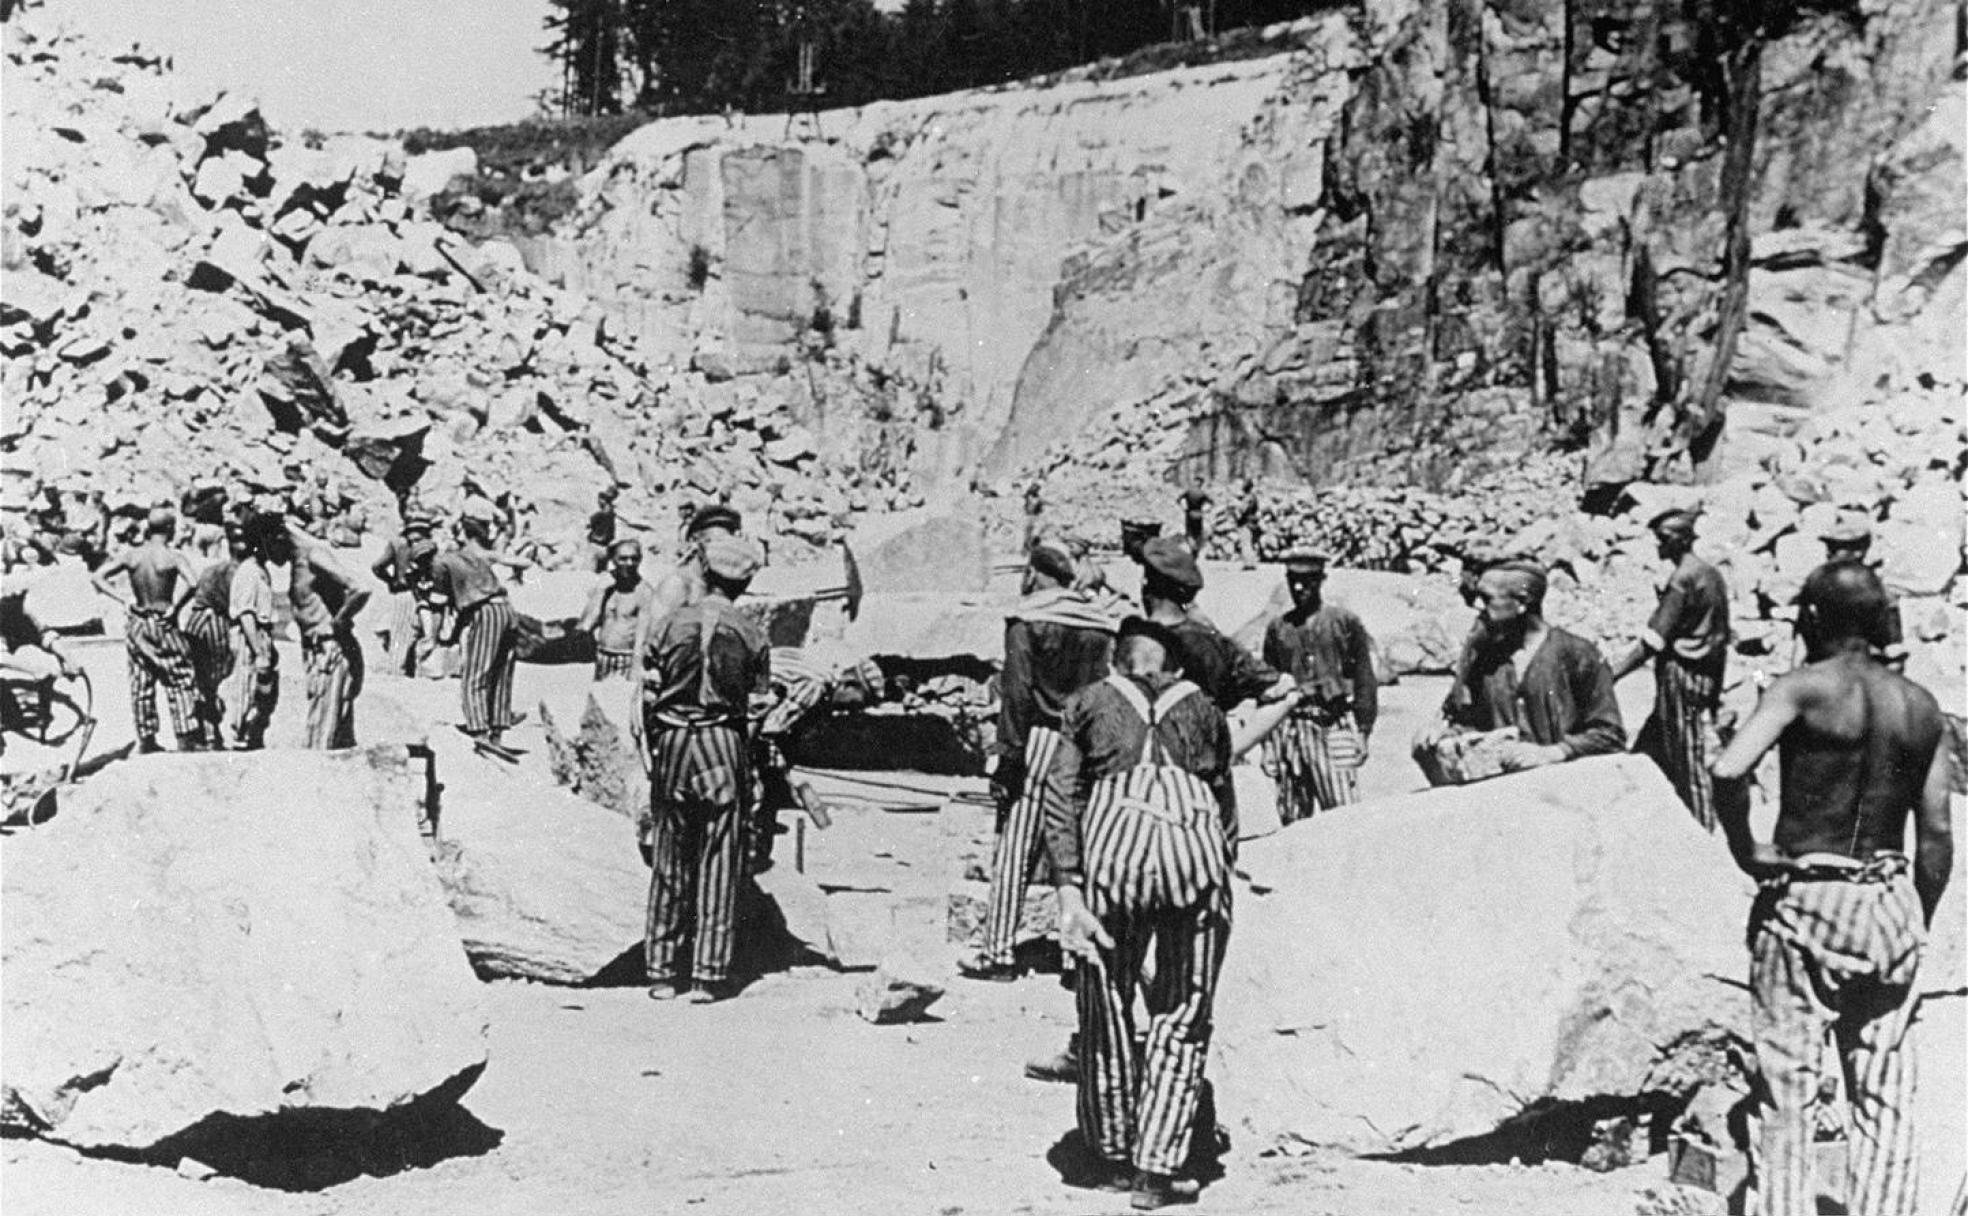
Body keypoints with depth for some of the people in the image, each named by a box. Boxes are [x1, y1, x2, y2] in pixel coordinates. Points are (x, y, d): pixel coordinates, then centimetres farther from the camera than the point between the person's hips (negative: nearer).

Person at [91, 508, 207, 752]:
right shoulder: (173, 557, -12)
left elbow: (97, 577, -4)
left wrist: (123, 600, -4)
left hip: (137, 623, 4)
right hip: (165, 625, -4)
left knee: (141, 684, 12)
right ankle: (186, 739, -1)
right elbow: (192, 583, -29)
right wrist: (175, 607, -16)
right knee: (182, 682, 3)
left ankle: (146, 739, 16)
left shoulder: (131, 555, 0)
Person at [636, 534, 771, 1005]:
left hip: (672, 742, 2)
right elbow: (760, 703, 2)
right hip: (724, 744, -1)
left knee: (669, 860, 10)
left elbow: (648, 696, 1)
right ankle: (708, 975, 3)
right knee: (719, 863, 4)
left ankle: (662, 971, 13)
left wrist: (649, 753, 11)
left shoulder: (673, 624, 0)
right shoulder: (750, 634, -1)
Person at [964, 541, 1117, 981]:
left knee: (1013, 850, -1)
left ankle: (998, 952, 0)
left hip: (1039, 739, -5)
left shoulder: (1026, 621, -3)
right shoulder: (1101, 625, 11)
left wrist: (1009, 754, -11)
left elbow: (1017, 693, -10)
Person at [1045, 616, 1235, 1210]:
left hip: (1112, 834, 0)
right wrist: (1218, 876, 23)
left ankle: (1112, 1157, 25)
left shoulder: (1090, 703, 20)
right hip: (1195, 842, 1)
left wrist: (1068, 889, 3)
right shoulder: (1202, 709, 25)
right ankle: (1156, 1168, 7)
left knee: (1108, 1008, 14)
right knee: (1182, 1017, 10)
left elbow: (1060, 797, 8)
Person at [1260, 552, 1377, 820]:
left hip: (1335, 726, -3)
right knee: (1292, 818, 4)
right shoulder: (1277, 628, 12)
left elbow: (1365, 680, 4)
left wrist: (1363, 732, -3)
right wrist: (1267, 742, 10)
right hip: (1290, 726, 3)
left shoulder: (1345, 622, 4)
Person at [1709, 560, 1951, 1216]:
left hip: (1804, 899, -4)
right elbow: (1937, 835, 6)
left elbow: (1728, 770, -26)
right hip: (1891, 901, 4)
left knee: (1789, 1094, 6)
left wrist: (1744, 849, -10)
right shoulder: (1921, 706, 5)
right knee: (1884, 1104, 12)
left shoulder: (1803, 687, -9)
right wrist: (1918, 924, 16)